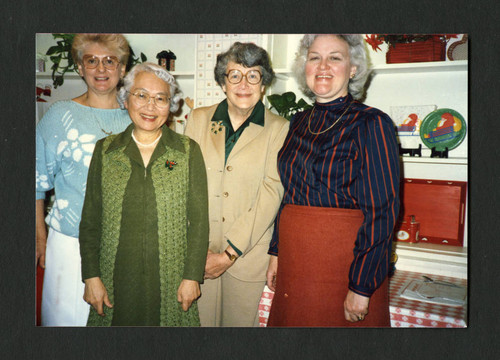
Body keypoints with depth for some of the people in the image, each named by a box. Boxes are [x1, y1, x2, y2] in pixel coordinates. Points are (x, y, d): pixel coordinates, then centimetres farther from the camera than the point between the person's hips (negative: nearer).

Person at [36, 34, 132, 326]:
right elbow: (38, 182, 2)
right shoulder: (60, 115, -3)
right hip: (72, 243, -2)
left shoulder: (134, 119, 4)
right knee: (68, 314, 11)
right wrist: (41, 238, 2)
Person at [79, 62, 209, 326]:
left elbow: (198, 220, -3)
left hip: (171, 280, -1)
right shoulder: (105, 150, 4)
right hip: (117, 279, 2)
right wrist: (91, 276, 0)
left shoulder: (188, 151, -1)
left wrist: (192, 276, -7)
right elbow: (90, 220, 5)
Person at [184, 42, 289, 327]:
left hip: (248, 252, -1)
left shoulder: (279, 129, -1)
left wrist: (230, 252, -12)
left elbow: (271, 193, -8)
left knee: (241, 319, 11)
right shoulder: (198, 119, 6)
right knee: (199, 318, 10)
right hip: (197, 252, 2)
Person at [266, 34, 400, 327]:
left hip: (344, 265, -6)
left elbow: (382, 211, -15)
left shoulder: (372, 124, -11)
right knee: (293, 321, 19)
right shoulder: (299, 123, 7)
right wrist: (276, 252, 11)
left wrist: (361, 286, -17)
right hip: (294, 264, 6)